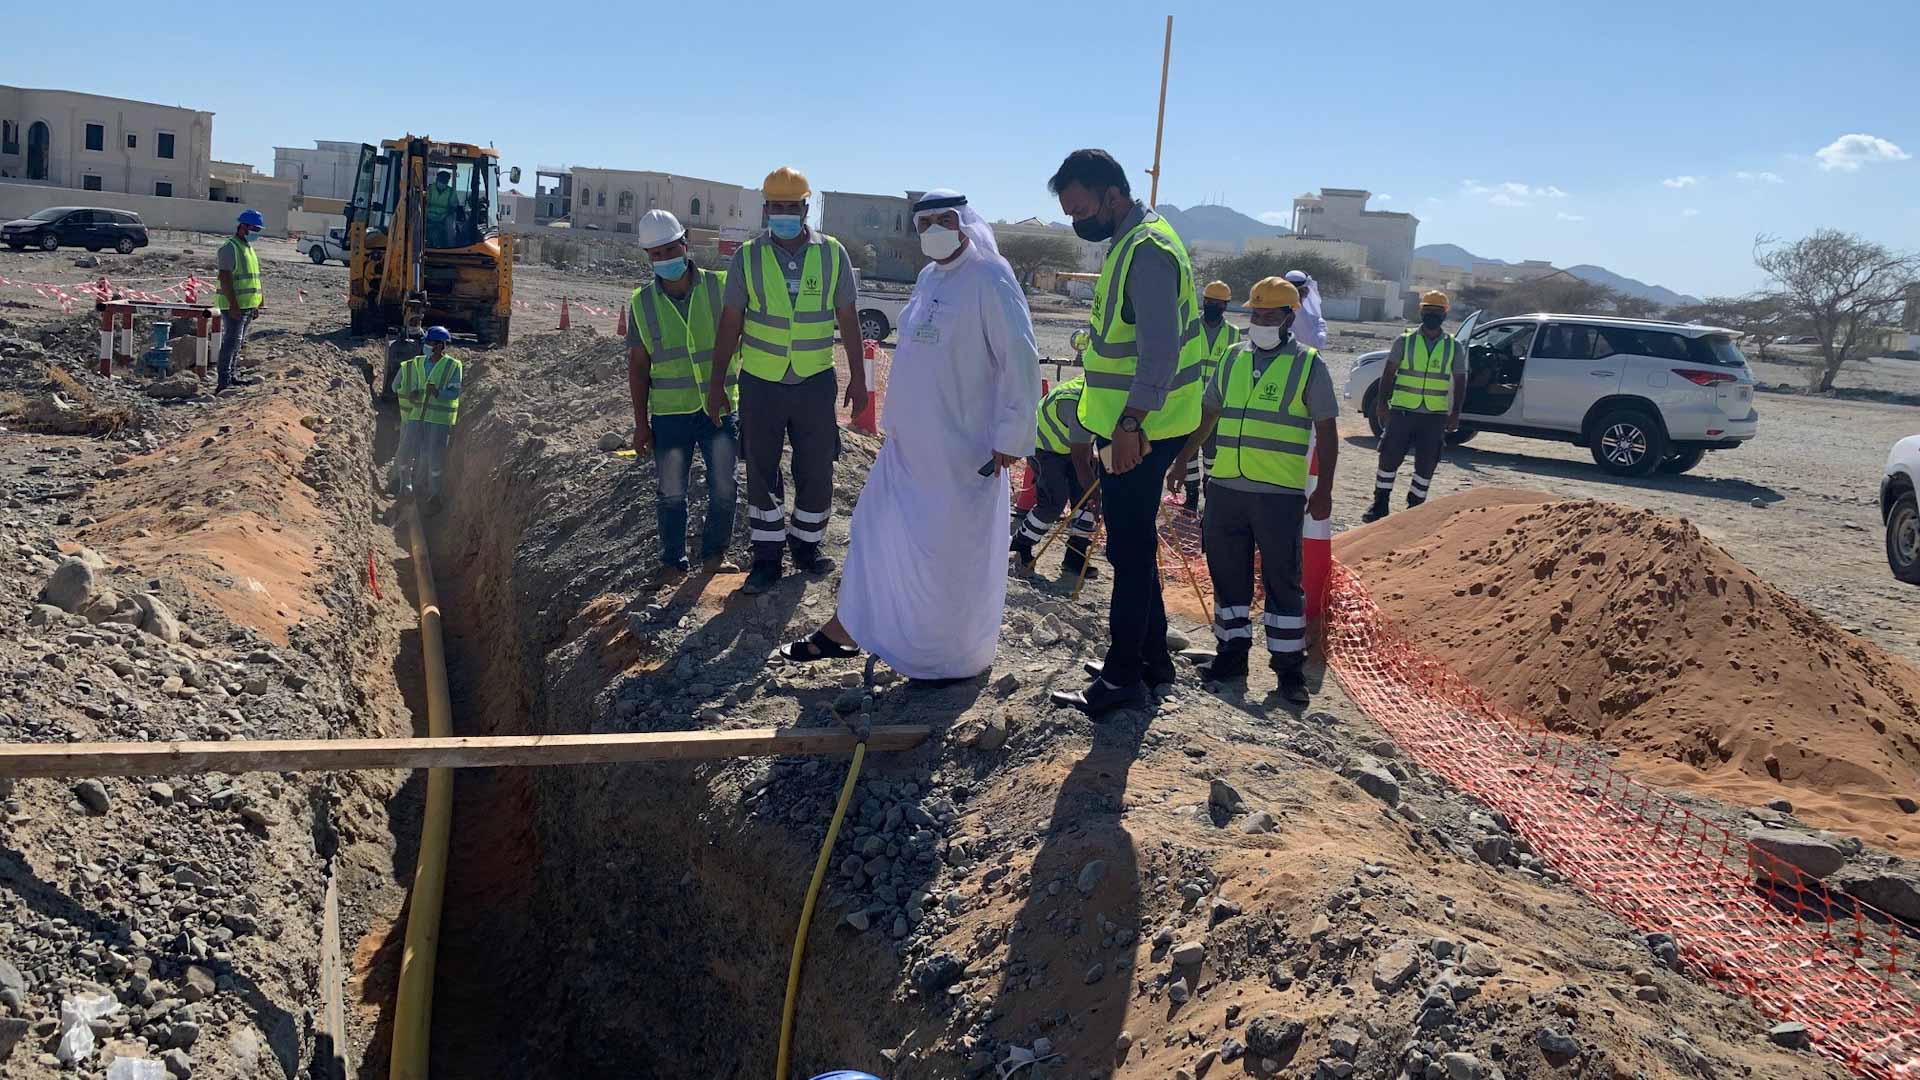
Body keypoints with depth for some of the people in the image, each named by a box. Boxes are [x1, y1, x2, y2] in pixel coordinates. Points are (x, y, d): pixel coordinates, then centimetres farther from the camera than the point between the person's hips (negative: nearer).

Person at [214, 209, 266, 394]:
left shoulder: (249, 248, 17)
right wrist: (233, 304, -24)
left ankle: (231, 375, 21)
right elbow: (225, 278, -19)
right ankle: (224, 380, -12)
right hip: (234, 305, -9)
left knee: (238, 341, 13)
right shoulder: (230, 248, -12)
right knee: (232, 341, -12)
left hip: (248, 305, 9)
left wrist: (256, 305, 22)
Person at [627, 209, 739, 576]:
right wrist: (641, 422, 2)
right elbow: (638, 365, 5)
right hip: (669, 413, 1)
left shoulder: (719, 287, -2)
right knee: (671, 494, 7)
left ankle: (714, 555, 22)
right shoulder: (642, 303, 2)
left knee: (724, 488, 4)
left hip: (721, 408, -1)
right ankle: (674, 562, 20)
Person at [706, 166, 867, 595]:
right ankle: (767, 557, 17)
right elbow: (730, 323, 1)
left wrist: (857, 375, 5)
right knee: (762, 474, 6)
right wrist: (717, 382, 1)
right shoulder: (747, 257, -2)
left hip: (816, 383, 1)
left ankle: (806, 545, 25)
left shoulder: (832, 254, 0)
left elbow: (848, 319, 5)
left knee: (817, 471, 7)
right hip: (761, 383, 0)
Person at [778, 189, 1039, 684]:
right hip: (909, 443, 9)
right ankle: (845, 631, 27)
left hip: (961, 451, -8)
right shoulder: (928, 278, 11)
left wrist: (1011, 436, -18)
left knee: (953, 555, 3)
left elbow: (1020, 359, -18)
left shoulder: (989, 278, -14)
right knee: (875, 529, 14)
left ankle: (956, 659, 20)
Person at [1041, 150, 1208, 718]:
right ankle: (1151, 657, 28)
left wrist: (1130, 424, -28)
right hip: (1125, 426, 10)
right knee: (1134, 547, 17)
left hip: (1139, 432, -10)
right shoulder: (1130, 241, 14)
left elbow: (1160, 349, -26)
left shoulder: (1147, 250, -18)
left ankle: (1122, 678, 4)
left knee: (1131, 552, -3)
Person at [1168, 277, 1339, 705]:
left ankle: (1289, 666, 9)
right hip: (1225, 488, 5)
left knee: (1282, 578, 0)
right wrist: (1181, 460, 18)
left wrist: (1324, 489, -6)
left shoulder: (1308, 364, 0)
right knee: (1227, 573, 10)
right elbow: (1207, 416, 21)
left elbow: (1327, 430, -1)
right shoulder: (1233, 359, 13)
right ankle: (1232, 652, 23)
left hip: (1281, 493, -5)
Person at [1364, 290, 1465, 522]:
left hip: (1435, 416, 1)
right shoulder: (1405, 341, 3)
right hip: (1401, 411, -1)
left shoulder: (1453, 347, 6)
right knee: (1389, 457, 1)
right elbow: (1389, 373, 2)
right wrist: (1381, 402, -5)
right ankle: (1380, 504, 15)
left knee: (1426, 465, 4)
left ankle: (1415, 508, 16)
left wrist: (1455, 413, 2)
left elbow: (1459, 382, 9)